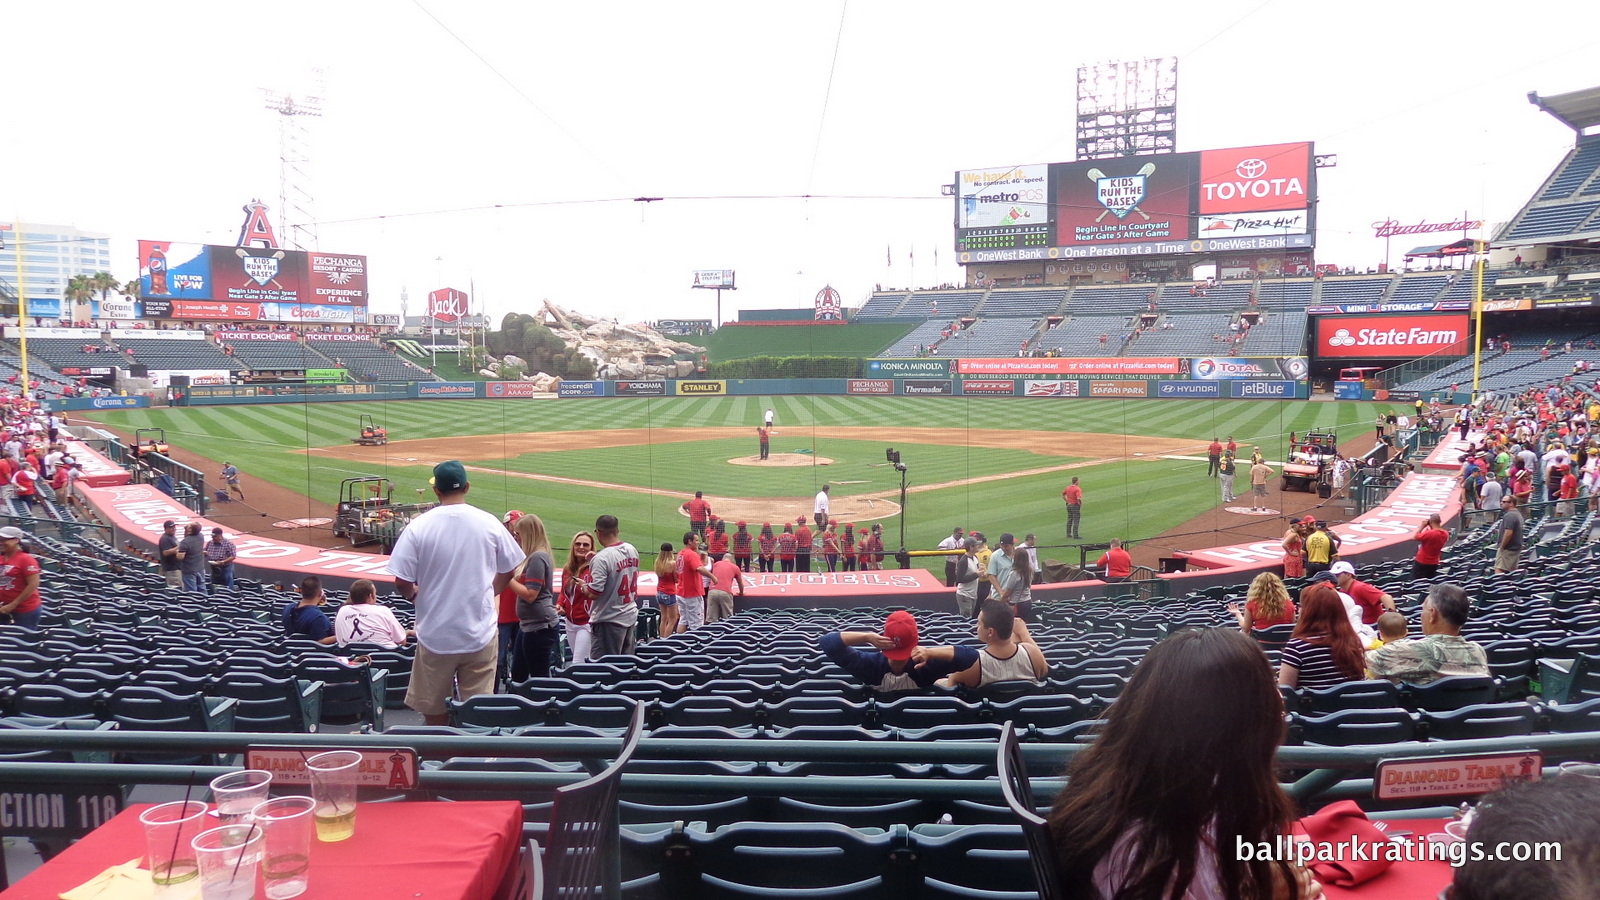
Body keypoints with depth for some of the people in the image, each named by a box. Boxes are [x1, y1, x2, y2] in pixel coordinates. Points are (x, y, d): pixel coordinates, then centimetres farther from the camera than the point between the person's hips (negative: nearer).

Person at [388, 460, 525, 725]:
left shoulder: (418, 526, -9)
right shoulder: (490, 523, -3)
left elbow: (401, 582, -9)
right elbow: (508, 571, 8)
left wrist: (415, 595, 13)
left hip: (435, 635, -1)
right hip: (481, 634, 1)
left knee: (435, 713, 14)